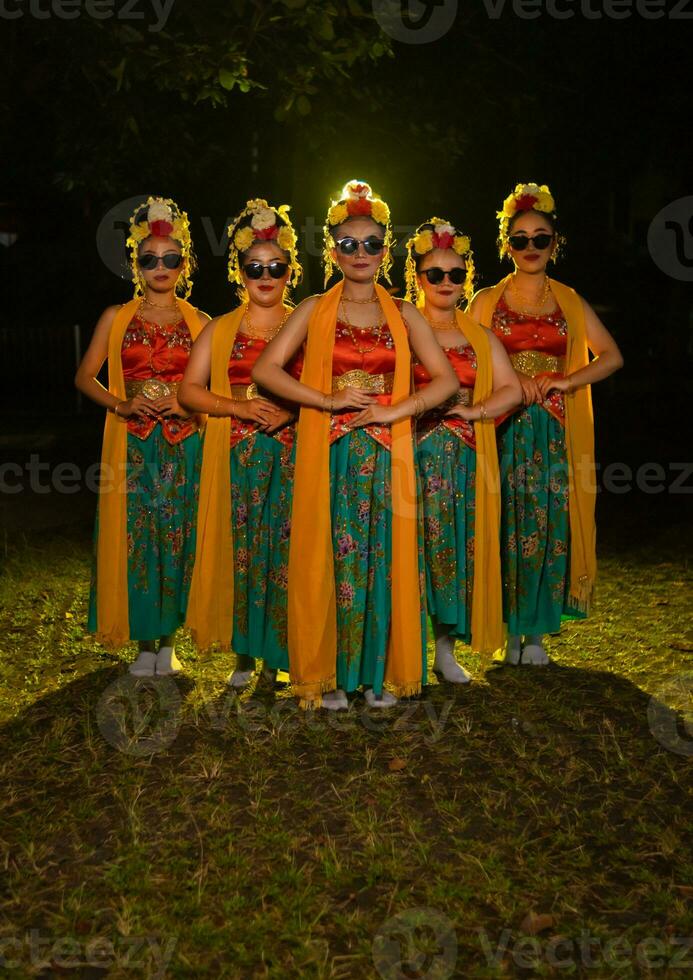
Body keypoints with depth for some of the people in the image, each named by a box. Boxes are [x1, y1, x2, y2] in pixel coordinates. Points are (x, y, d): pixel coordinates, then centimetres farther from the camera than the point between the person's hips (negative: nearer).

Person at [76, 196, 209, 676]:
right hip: (131, 444, 0)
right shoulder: (117, 317, 8)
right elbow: (85, 376, 6)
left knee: (177, 537, 2)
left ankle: (169, 642, 14)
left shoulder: (199, 322, 7)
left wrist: (190, 404, -11)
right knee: (135, 537, 0)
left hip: (184, 445, 0)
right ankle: (145, 643, 12)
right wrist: (122, 405, -10)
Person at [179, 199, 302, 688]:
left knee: (286, 551, -2)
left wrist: (291, 412, -16)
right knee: (240, 550, 2)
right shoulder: (220, 328, 11)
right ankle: (245, 652, 14)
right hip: (237, 458, 1)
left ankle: (278, 653, 10)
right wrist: (241, 407, -11)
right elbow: (190, 389, 4)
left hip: (292, 456, -1)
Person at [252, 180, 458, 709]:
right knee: (328, 558, 1)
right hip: (328, 455, -1)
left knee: (384, 558, 3)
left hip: (385, 455, 1)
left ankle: (380, 671, 16)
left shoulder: (403, 315, 8)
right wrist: (329, 400, -12)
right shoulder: (315, 311, 5)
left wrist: (395, 410, -10)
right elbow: (265, 369, -3)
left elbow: (447, 378, 4)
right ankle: (328, 674, 13)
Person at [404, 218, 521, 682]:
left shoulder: (480, 336, 14)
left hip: (464, 454, 3)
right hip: (414, 450, -3)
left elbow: (512, 390, 7)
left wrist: (475, 410, -7)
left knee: (457, 545, 5)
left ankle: (446, 647, 16)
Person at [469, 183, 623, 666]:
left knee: (550, 528, 0)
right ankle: (511, 632, 8)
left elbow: (611, 356, 7)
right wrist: (512, 381, -12)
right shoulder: (487, 301, 8)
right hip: (504, 427, -1)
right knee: (507, 527, -2)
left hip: (554, 430, 1)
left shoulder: (570, 302, 11)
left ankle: (537, 634, 10)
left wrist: (564, 381, -8)